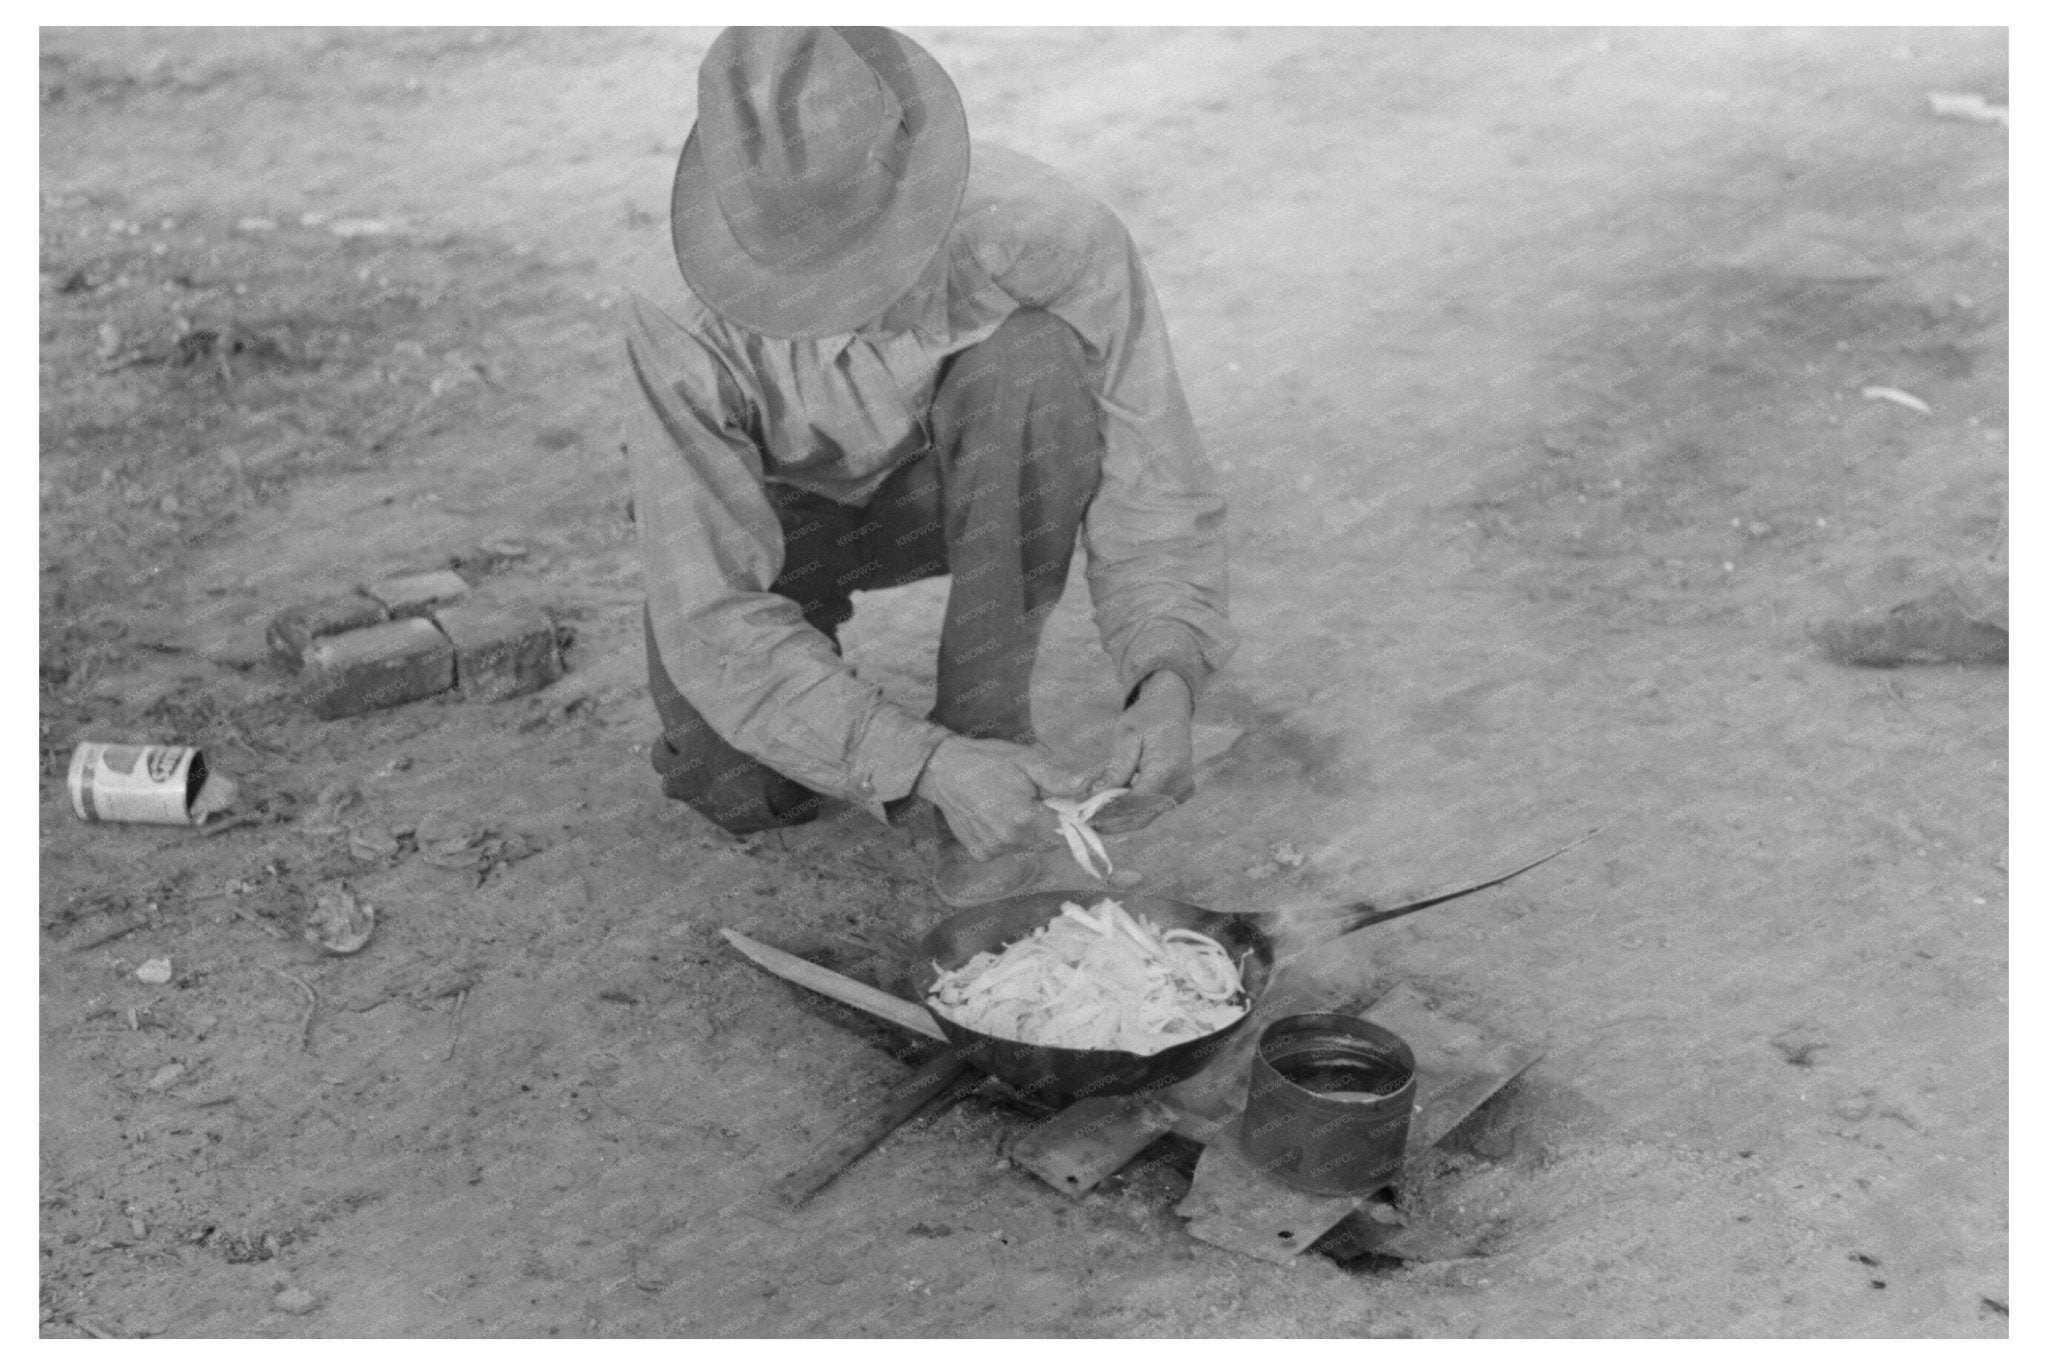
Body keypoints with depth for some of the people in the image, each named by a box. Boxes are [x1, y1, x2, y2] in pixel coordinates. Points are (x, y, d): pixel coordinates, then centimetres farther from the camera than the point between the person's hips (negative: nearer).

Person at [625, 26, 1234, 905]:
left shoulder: (1051, 240, -34)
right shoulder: (691, 346, -35)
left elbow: (1155, 498, -26)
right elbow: (710, 624, -35)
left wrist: (1167, 684, -45)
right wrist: (929, 766, -46)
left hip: (978, 492, 1)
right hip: (783, 509, -1)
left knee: (1036, 357, -34)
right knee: (738, 789, -25)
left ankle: (988, 718, -18)